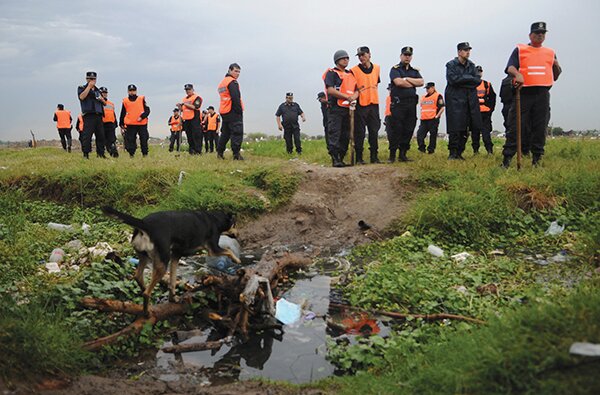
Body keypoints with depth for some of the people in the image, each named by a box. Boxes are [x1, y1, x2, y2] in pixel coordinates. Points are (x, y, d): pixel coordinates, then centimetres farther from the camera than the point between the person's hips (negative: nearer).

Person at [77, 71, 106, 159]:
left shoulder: (97, 90, 23)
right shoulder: (82, 88, 6)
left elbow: (104, 103, 26)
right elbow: (81, 97, -15)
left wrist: (102, 99, 3)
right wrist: (89, 87, -11)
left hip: (98, 116, 6)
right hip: (88, 116, -6)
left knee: (101, 135, 5)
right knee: (87, 135, -10)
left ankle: (100, 154, 11)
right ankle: (86, 154, -9)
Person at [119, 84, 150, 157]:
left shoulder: (141, 99, 7)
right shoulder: (125, 101, 11)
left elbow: (147, 110, 2)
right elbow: (122, 114, 18)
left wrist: (142, 116, -15)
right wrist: (121, 124, 16)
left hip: (142, 124, -1)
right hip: (130, 125, 1)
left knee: (144, 140, 0)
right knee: (130, 140, -1)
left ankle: (145, 154, 9)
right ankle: (131, 154, 5)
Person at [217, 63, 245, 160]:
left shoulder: (222, 82, 20)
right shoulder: (232, 82, -9)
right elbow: (235, 98, -19)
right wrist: (240, 110, -15)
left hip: (223, 111, 9)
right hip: (233, 111, -9)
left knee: (225, 132, 17)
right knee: (237, 133, -9)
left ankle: (219, 152, 20)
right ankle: (236, 154, -14)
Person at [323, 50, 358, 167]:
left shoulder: (350, 74, 21)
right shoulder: (331, 73, 0)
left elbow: (357, 90, 19)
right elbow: (330, 90, -13)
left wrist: (354, 96, -7)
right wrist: (347, 97, -14)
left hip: (347, 109, 7)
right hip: (335, 109, -7)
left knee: (346, 136, 8)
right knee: (335, 135, -9)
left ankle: (341, 158, 15)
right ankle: (335, 160, -8)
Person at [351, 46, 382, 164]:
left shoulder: (376, 68, 9)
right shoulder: (354, 70, -5)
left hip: (374, 103, 4)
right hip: (360, 105, -4)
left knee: (374, 131, 7)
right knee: (359, 132, -1)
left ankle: (374, 156, 15)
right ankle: (359, 157, 6)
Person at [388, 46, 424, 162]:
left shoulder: (415, 71, 19)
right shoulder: (395, 69, 3)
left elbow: (421, 82, 2)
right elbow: (398, 82, -15)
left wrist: (407, 79, -6)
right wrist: (413, 84, -2)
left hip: (411, 103, 5)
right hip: (398, 103, -5)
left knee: (408, 130, 4)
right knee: (396, 130, -7)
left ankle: (402, 154, 11)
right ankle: (392, 155, -1)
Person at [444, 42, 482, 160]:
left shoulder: (471, 65, 17)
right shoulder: (451, 64, 1)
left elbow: (478, 80, 6)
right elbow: (453, 79, -14)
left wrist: (462, 81, -8)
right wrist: (469, 78, -4)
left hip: (470, 100, 5)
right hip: (455, 99, -5)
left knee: (465, 129, 3)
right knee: (455, 128, -9)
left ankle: (459, 153, 10)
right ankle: (453, 153, -3)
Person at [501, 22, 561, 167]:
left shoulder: (550, 53, 21)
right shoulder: (520, 50, 10)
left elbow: (555, 77, 23)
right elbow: (510, 67, -5)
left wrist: (556, 66, 2)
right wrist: (517, 74, -26)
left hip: (543, 95, 3)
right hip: (523, 93, -3)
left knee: (540, 128, 3)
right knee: (515, 127, -6)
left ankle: (537, 159, 10)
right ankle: (506, 159, -5)